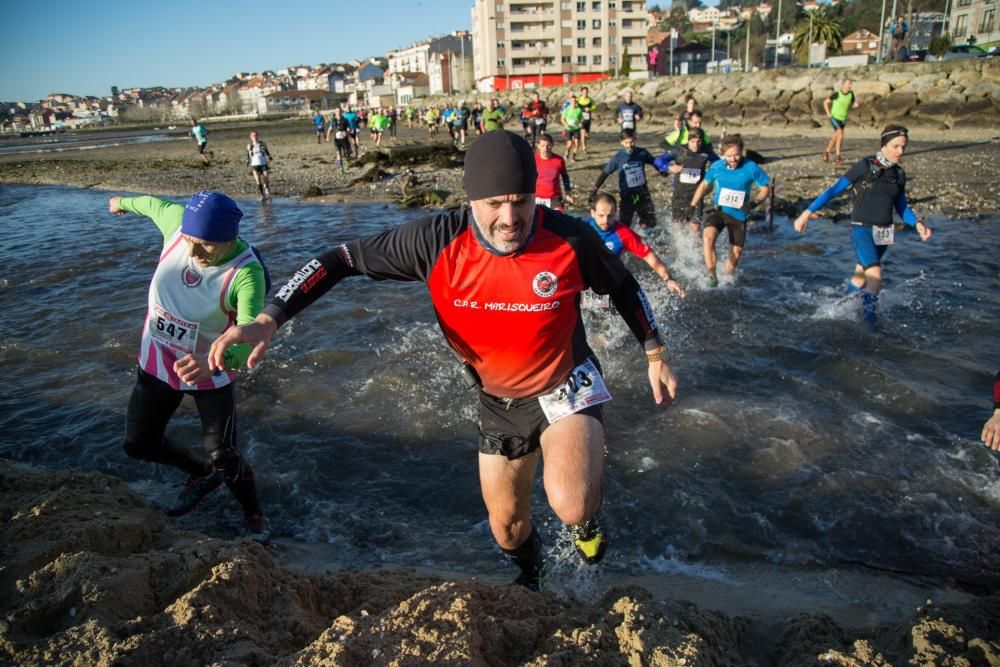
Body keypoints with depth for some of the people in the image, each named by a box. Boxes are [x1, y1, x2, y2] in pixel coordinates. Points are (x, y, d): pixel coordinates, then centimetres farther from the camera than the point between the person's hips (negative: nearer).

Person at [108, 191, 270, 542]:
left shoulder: (247, 273, -33)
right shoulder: (178, 220, -19)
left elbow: (248, 338, -45)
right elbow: (154, 203, 7)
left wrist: (214, 363, -66)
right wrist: (124, 202, 28)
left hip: (211, 371, -5)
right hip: (157, 360, 6)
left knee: (223, 456, -7)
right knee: (138, 444, 15)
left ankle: (255, 521, 21)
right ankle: (202, 473, 43)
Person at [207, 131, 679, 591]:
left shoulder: (570, 238, -24)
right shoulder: (437, 240, -24)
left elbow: (622, 286, -3)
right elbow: (344, 260, -17)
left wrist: (655, 355, 4)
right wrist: (267, 320, -27)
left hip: (566, 387, -2)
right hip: (498, 400, 3)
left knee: (571, 508, -28)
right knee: (506, 524, 19)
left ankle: (588, 515, 13)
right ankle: (529, 578, 56)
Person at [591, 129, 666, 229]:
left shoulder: (642, 153, -5)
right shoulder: (617, 158, -10)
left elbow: (655, 162, 12)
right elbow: (605, 173, -8)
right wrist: (594, 190, -14)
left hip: (642, 192, 2)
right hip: (627, 195, -2)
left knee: (650, 222, 7)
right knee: (625, 224, -5)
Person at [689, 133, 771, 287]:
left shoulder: (751, 168, -13)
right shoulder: (716, 166, -7)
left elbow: (765, 188, -3)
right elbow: (704, 185, 9)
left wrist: (754, 202, -22)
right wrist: (691, 206, 8)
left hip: (739, 215, 0)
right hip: (719, 211, 0)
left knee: (736, 253, 7)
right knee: (708, 236, -29)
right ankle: (712, 275, -24)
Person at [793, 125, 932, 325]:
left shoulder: (899, 174, 8)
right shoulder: (865, 166, -9)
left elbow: (902, 207, 16)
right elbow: (834, 190, -9)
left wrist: (917, 224, -3)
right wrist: (807, 213, -14)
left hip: (884, 233, 6)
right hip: (862, 229, -6)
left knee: (860, 278, 15)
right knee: (875, 275, -20)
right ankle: (869, 316, -5)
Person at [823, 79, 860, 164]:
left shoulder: (851, 94, 0)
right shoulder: (837, 94, -15)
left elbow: (853, 105, 11)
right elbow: (825, 102, -6)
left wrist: (856, 105, -13)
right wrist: (828, 114, -10)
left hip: (843, 119, 6)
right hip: (834, 117, -6)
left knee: (835, 138, 11)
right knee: (841, 135, -19)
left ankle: (827, 152, 28)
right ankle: (838, 156, -9)